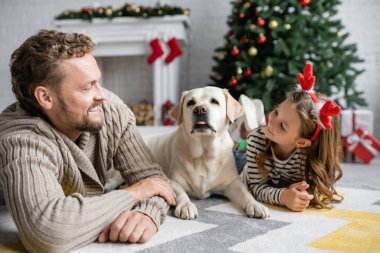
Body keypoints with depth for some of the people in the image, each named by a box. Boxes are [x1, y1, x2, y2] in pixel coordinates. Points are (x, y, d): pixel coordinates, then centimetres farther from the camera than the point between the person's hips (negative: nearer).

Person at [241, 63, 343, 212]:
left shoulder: (310, 155, -40)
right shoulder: (257, 139, -36)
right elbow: (257, 187, -36)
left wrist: (299, 194, -52)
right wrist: (282, 196, -57)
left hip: (292, 189, 1)